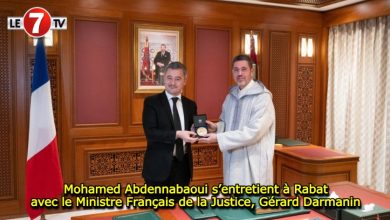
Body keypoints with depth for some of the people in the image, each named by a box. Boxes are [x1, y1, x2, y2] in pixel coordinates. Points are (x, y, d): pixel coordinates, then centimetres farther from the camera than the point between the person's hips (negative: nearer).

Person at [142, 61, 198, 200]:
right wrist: (177, 134, -25)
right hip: (159, 166, -4)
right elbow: (150, 133, -16)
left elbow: (192, 130, 13)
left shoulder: (190, 104, 8)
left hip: (183, 165, 5)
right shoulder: (151, 102, -7)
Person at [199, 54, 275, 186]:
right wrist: (216, 127, -4)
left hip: (253, 162, -7)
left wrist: (218, 138, -22)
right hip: (233, 159, 7)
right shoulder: (231, 96, 9)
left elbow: (253, 132, -23)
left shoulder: (262, 97, -15)